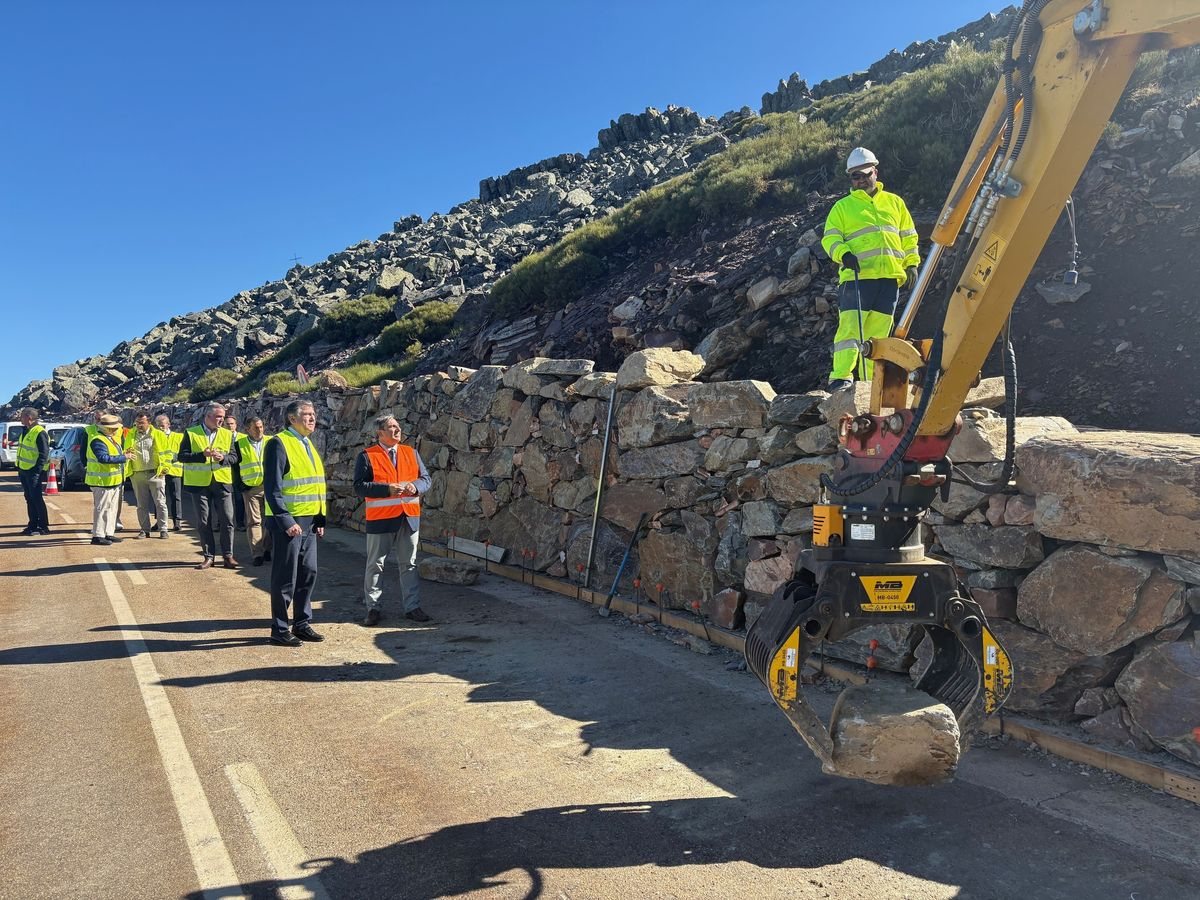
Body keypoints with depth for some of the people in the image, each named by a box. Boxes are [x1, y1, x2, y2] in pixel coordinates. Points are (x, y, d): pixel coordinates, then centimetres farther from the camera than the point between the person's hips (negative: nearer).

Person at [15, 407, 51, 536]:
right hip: (23, 470, 9)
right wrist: (19, 468, 17)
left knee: (36, 499, -6)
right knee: (29, 498, 13)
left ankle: (43, 527, 0)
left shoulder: (40, 433, -17)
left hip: (33, 472, -9)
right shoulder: (26, 431, 13)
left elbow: (44, 454, -19)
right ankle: (32, 525, 19)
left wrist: (36, 471, -21)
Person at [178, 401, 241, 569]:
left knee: (227, 520, -1)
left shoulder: (227, 434, 9)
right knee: (203, 522, 5)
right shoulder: (191, 433, 1)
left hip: (222, 483, 1)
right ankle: (209, 557, 14)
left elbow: (234, 457, 6)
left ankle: (228, 556, 9)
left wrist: (223, 457, -15)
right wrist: (202, 455, -18)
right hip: (199, 484, -1)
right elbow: (182, 456, -4)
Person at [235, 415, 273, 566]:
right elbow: (235, 466, 6)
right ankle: (257, 554, -2)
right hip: (250, 489, -1)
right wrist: (240, 485, -1)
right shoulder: (240, 444, 3)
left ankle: (267, 550, 18)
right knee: (254, 521, -3)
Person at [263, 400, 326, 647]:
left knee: (309, 573, 12)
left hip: (309, 521, 8)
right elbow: (272, 489, -16)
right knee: (285, 577, 1)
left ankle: (302, 624, 24)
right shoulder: (279, 444, -11)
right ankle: (279, 630, 12)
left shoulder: (308, 445, 15)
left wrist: (320, 520, 15)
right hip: (287, 521, -8)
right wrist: (286, 522, -20)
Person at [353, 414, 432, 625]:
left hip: (409, 517, 4)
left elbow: (425, 478, 12)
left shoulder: (411, 453, 12)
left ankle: (412, 607, 16)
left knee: (409, 564, 9)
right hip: (381, 518, -4)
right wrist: (387, 489, -20)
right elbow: (359, 486, -9)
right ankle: (372, 608, 17)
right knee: (376, 565, 5)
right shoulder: (367, 456, -2)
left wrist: (416, 486, -11)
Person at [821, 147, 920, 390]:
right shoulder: (842, 206, 12)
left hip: (890, 277, 4)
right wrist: (843, 254, -17)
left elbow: (908, 236, 22)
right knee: (850, 326, -16)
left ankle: (869, 381, 6)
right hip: (857, 277, -3)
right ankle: (840, 376, -19)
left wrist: (911, 263, 10)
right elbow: (830, 237, 3)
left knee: (878, 333, 3)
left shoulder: (894, 202, 21)